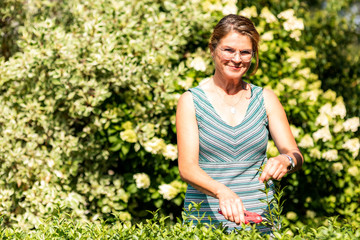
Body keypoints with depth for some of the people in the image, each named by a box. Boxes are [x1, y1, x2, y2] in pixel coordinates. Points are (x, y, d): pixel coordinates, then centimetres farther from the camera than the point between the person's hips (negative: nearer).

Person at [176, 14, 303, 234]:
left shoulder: (266, 99, 8)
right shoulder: (191, 101, 0)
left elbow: (296, 155, 1)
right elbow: (187, 167, -9)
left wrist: (285, 161, -23)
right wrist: (221, 191, -28)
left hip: (260, 221, 1)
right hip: (205, 221, -1)